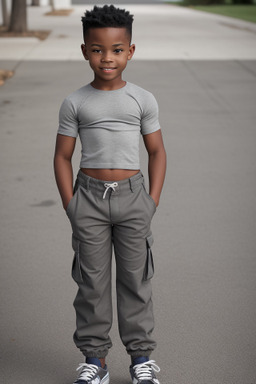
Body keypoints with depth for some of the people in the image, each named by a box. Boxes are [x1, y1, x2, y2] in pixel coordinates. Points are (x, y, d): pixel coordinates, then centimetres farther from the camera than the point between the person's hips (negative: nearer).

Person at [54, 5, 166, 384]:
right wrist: (70, 205, -3)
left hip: (133, 196, 0)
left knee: (135, 279, 7)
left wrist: (152, 201, -1)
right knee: (92, 281, 6)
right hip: (90, 197, 0)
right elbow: (62, 156, 4)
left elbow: (157, 152, 6)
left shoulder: (143, 100, 1)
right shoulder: (75, 103, 0)